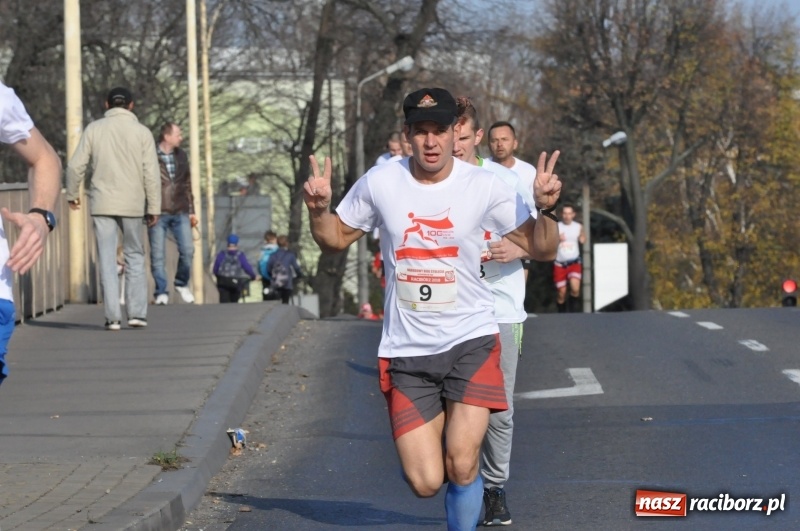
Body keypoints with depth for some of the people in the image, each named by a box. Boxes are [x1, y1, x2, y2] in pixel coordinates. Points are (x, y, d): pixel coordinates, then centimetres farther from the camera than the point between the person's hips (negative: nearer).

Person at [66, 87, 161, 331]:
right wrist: (153, 208, 4)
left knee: (107, 260, 3)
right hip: (132, 204, 0)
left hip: (102, 203, 0)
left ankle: (113, 316, -1)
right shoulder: (142, 132, 1)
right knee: (135, 256, 12)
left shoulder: (94, 129, 2)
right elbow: (151, 174, -2)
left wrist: (72, 194, 16)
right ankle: (137, 313, 7)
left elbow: (76, 166, 1)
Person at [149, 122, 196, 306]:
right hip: (158, 213, -4)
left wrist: (191, 210, 15)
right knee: (158, 255, 0)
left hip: (180, 212, 4)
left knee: (187, 250, -2)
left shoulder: (181, 156, 12)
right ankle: (161, 293, 8)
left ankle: (182, 284, 19)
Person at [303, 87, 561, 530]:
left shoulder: (484, 187, -6)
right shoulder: (380, 183, -2)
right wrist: (318, 210, -8)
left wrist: (545, 208, -19)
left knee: (461, 465, -14)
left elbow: (541, 249, 0)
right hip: (405, 350, 1)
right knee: (425, 482, -4)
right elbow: (335, 240, 12)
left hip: (471, 342, -1)